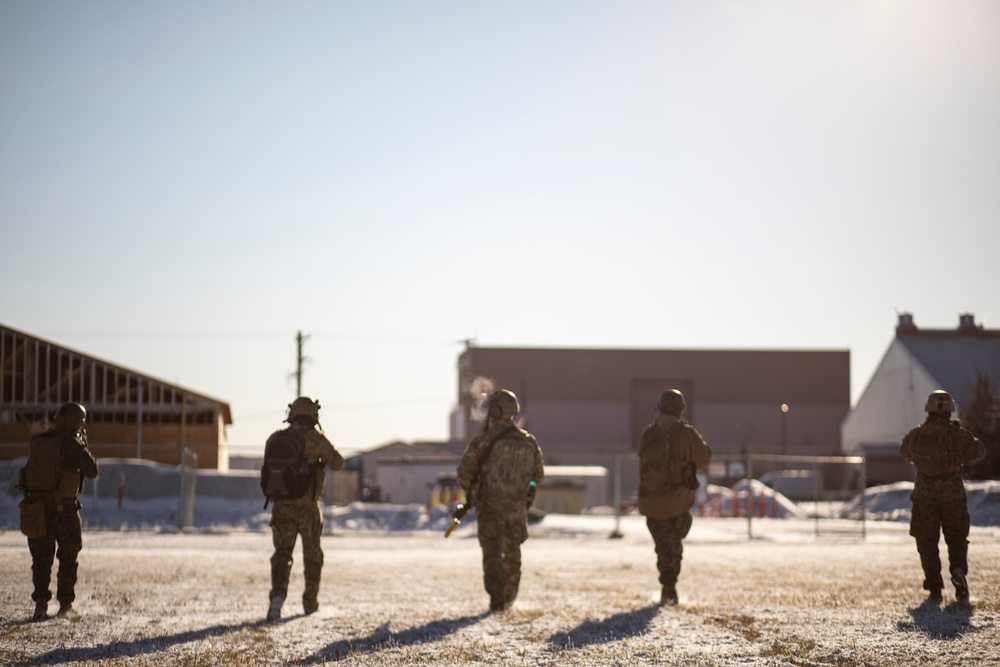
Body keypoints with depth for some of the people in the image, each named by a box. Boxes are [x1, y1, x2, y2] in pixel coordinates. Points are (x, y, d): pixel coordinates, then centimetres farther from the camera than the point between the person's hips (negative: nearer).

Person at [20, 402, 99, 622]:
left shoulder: (36, 442, 4)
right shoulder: (71, 444, -11)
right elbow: (92, 470, -4)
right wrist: (82, 446, 9)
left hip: (37, 507, 4)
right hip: (64, 509, -4)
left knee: (41, 558, 9)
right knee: (68, 559, 11)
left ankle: (40, 604, 0)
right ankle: (65, 605, 13)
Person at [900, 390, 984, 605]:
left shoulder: (916, 435, -2)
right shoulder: (957, 434, -9)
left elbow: (904, 452, 19)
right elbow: (979, 450, 7)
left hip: (925, 497, 1)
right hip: (953, 496, -1)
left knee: (927, 544, 12)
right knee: (957, 540, 13)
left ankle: (934, 590, 8)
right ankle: (958, 572, -16)